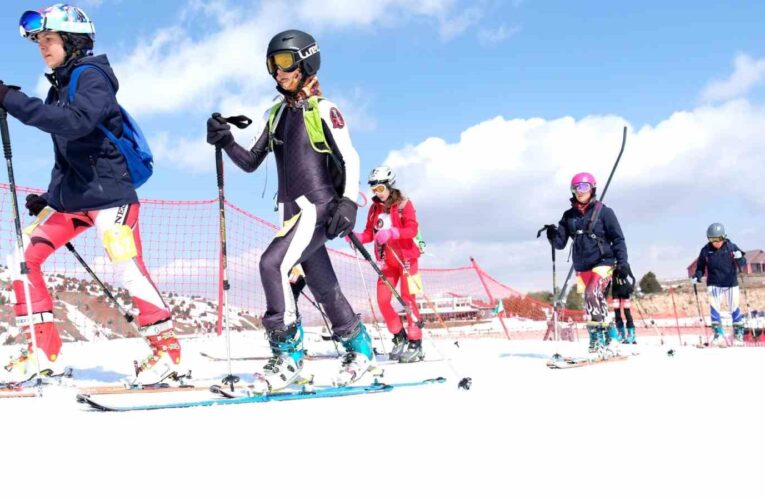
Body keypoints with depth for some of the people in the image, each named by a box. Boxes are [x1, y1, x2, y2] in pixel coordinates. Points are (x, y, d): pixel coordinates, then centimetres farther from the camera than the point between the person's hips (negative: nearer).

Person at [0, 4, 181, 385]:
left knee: (128, 269, -15)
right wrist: (52, 197, 17)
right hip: (70, 196, 9)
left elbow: (77, 122, -29)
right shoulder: (59, 87, 16)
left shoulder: (91, 76, -9)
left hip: (108, 192, -8)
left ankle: (165, 346, 2)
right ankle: (42, 346, 7)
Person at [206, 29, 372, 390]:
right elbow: (251, 163, 19)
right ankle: (358, 344, 27)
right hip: (292, 211, 7)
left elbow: (349, 159, -8)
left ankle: (287, 351, -16)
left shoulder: (323, 110, -3)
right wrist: (225, 142, 1)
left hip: (318, 207, -7)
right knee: (322, 285, 11)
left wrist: (348, 201, -21)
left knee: (273, 264, -23)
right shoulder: (276, 115, 16)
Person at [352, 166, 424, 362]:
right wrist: (356, 237, -15)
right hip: (388, 261, 5)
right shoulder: (375, 208, 9)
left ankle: (415, 344, -5)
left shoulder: (404, 204, -6)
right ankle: (400, 339, 13)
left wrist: (391, 232, -34)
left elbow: (412, 229, -19)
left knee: (407, 298, -9)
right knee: (383, 300, -2)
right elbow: (369, 234, 6)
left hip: (406, 258, -5)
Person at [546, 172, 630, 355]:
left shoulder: (603, 211, -2)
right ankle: (596, 342, 24)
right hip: (582, 267, 5)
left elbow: (618, 239, -2)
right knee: (591, 304, 10)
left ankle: (610, 341, -21)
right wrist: (553, 235, -14)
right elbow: (560, 243, 8)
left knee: (593, 296, -24)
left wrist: (622, 262, -11)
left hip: (603, 262, -5)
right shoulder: (569, 216, 10)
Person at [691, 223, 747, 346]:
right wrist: (697, 276, -13)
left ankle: (738, 333, 15)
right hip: (714, 285, 1)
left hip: (731, 283, 0)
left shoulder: (731, 247, -7)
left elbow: (743, 263, -5)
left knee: (734, 308, 3)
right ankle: (718, 334, -2)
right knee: (714, 307, -10)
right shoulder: (706, 251, -5)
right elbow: (701, 267, 5)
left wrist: (739, 258, -27)